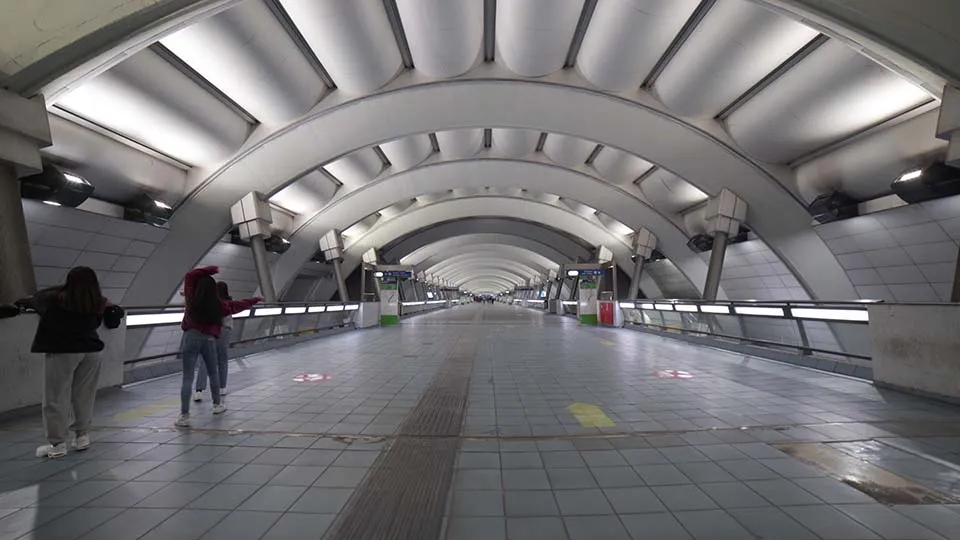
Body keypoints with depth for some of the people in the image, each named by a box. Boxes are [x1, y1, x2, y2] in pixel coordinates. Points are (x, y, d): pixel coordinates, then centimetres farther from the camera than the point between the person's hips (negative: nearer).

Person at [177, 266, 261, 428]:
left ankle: (184, 415, -3)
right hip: (209, 339, 2)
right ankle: (217, 404, 36)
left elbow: (189, 276, 9)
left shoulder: (192, 299, 0)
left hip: (192, 337, -1)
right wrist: (255, 299, 32)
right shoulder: (219, 304, 2)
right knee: (213, 373, 20)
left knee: (188, 378, -1)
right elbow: (238, 305, 18)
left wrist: (208, 270, 8)